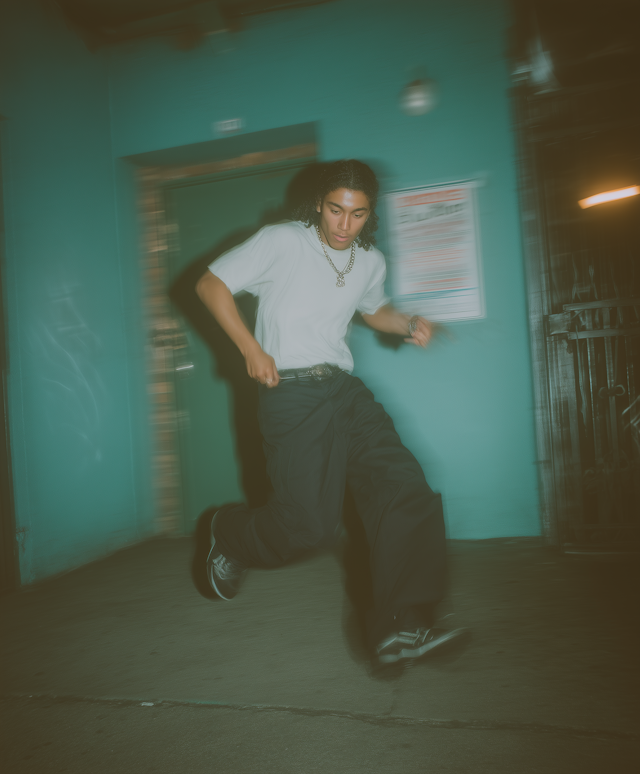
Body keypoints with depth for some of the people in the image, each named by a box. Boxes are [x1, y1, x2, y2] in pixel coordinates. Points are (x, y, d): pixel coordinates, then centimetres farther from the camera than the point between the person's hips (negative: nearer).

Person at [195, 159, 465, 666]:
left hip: (345, 388, 6)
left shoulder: (371, 262, 14)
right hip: (291, 392, -6)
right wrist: (251, 349, -10)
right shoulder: (281, 242, -3)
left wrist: (408, 325, 11)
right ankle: (232, 535, 23)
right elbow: (211, 285, 0)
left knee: (405, 490, -12)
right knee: (311, 522, -10)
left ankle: (401, 628, -8)